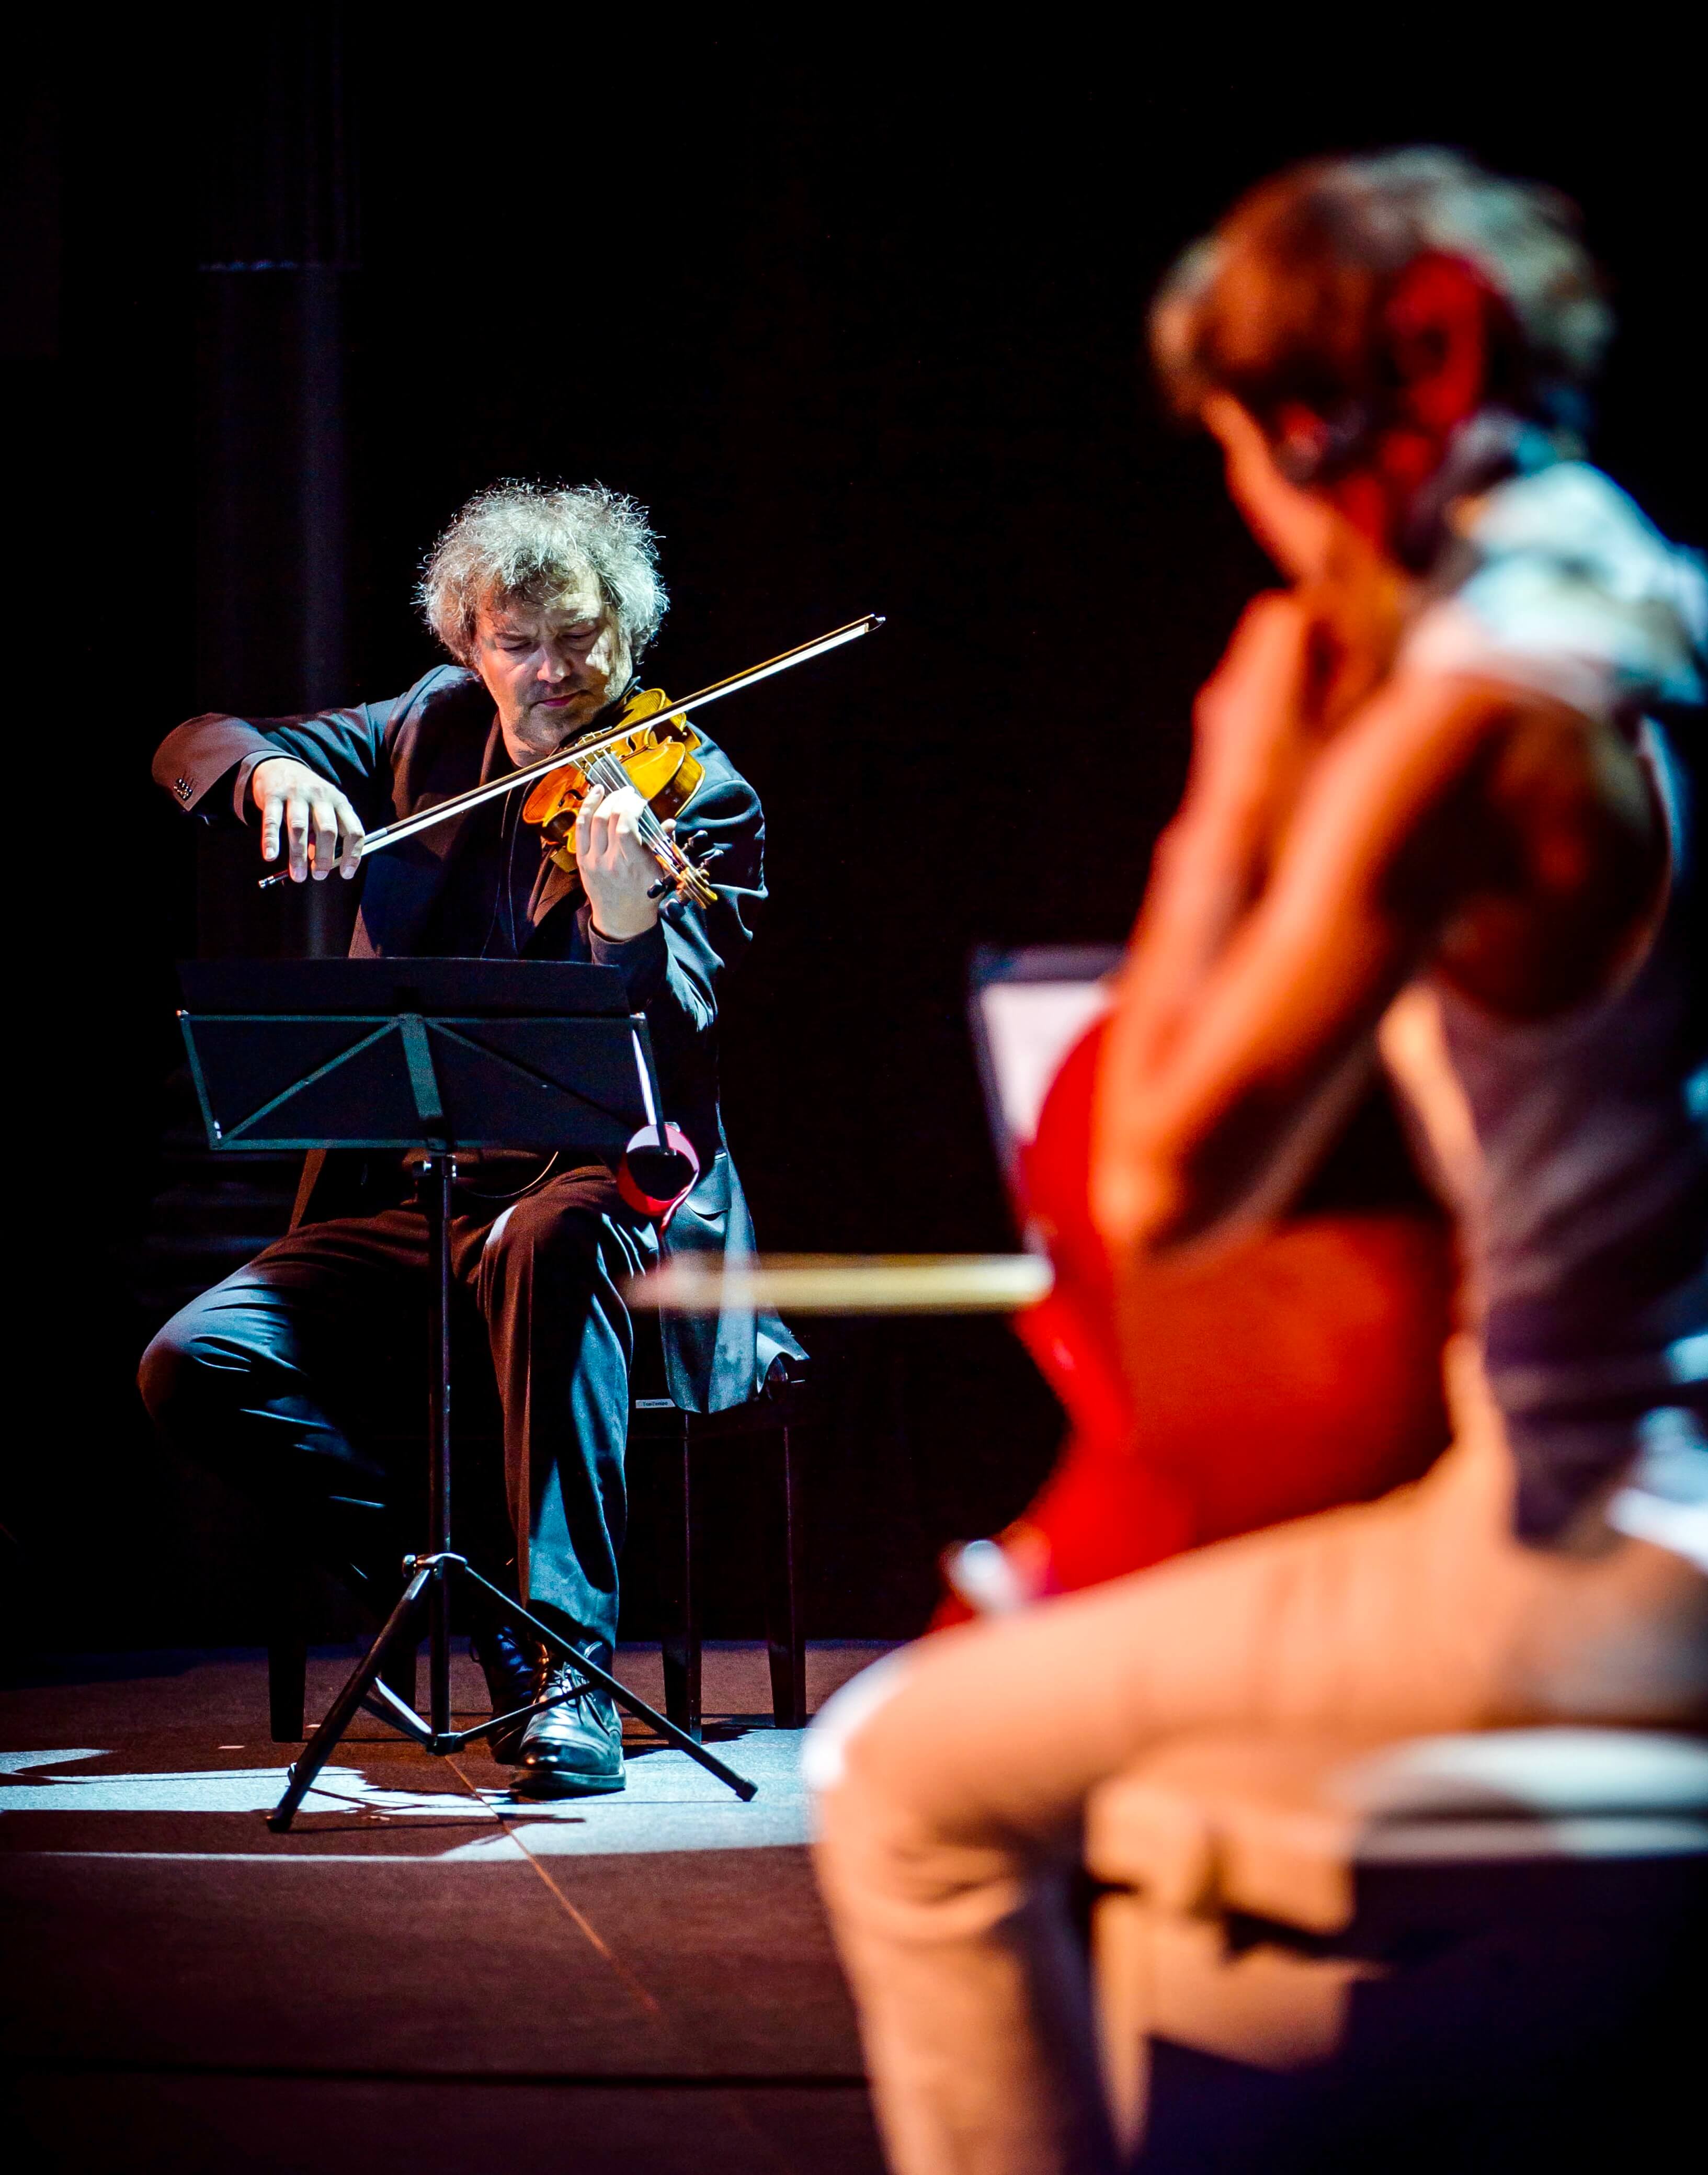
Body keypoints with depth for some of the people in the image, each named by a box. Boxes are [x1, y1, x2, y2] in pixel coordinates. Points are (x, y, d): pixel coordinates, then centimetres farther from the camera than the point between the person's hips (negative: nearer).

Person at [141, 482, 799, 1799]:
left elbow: (665, 1050, -19)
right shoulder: (434, 735, 9)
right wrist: (272, 770, -13)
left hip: (610, 1194, -5)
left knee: (543, 1241, -40)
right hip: (411, 1199, 5)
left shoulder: (698, 801, -5)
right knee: (198, 1368, -16)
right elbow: (192, 751, 11)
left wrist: (624, 917, -41)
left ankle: (569, 1665, -35)